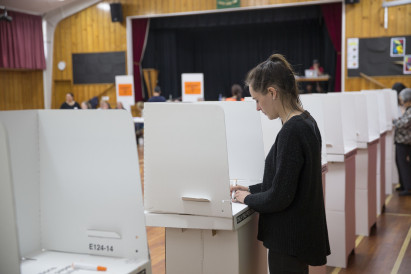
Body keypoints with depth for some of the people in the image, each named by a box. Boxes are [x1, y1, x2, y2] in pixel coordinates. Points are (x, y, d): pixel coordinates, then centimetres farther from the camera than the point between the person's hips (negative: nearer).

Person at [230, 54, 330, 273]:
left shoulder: (291, 132, -23)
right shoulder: (306, 122, 7)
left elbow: (279, 197, -21)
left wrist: (247, 199, -5)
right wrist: (251, 189, 12)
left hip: (289, 241, -9)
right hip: (302, 232, 9)